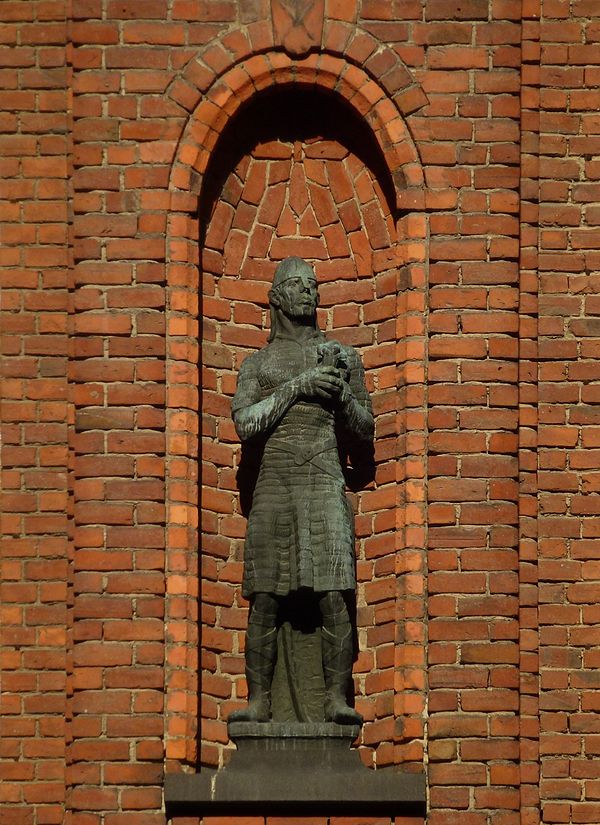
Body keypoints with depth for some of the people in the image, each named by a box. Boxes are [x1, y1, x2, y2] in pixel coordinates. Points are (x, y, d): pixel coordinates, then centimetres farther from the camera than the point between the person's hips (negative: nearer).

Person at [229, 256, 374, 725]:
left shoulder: (343, 356, 14)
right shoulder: (258, 363, 16)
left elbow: (365, 430, 12)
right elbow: (244, 424, 0)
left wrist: (342, 391, -7)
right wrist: (296, 387, -8)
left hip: (326, 480, -1)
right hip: (274, 480, 1)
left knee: (334, 595, -11)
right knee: (264, 598, -2)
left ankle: (338, 699, -12)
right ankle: (259, 700, 1)